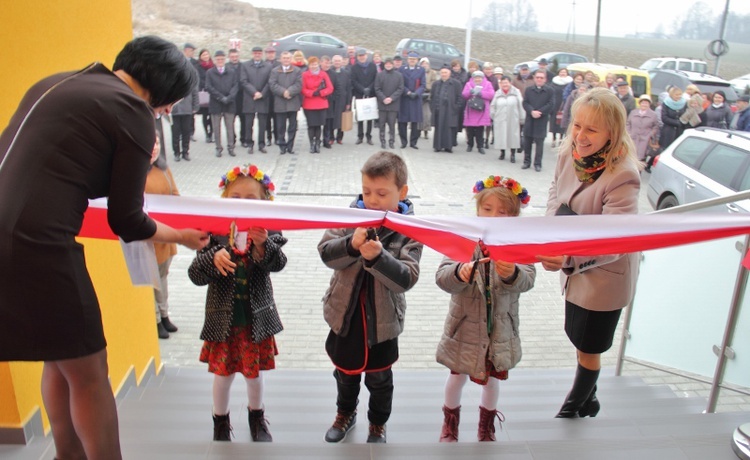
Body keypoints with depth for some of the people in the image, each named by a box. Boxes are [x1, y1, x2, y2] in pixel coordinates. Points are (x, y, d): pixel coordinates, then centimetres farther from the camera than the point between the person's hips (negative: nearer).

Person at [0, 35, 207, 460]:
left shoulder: (56, 84, 16)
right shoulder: (133, 111, -7)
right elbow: (126, 221, -4)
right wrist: (180, 236, 14)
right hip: (37, 246, -9)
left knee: (59, 359, 25)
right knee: (89, 373, 10)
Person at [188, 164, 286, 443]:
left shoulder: (268, 231, -8)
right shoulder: (215, 232, -9)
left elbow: (278, 263, -23)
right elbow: (195, 275, -11)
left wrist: (262, 244, -42)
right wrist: (213, 258, -30)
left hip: (256, 318, 0)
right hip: (223, 318, 0)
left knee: (254, 372, 16)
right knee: (223, 373, 13)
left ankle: (257, 417, 43)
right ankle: (221, 423, 40)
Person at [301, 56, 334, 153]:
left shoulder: (324, 74, 4)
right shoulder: (304, 75, 0)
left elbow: (330, 88, -1)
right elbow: (303, 89, -5)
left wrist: (320, 92, -15)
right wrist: (313, 93, -19)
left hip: (321, 104, 2)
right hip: (309, 104, -1)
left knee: (319, 125, 3)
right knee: (311, 125, -3)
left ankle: (317, 144, 12)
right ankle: (312, 144, 6)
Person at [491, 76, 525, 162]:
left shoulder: (516, 92, -1)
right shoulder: (498, 93, 4)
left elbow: (521, 105, -1)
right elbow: (493, 106, 10)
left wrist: (521, 118, -2)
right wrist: (493, 116, 8)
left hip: (513, 120, -2)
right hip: (500, 120, 2)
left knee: (513, 136, 2)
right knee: (501, 136, 7)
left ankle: (513, 155, 12)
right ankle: (502, 153, 24)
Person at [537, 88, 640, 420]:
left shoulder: (623, 176, -30)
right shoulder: (571, 151, -10)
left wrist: (569, 258, -50)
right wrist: (553, 220, -11)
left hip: (604, 275, -7)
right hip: (574, 269, 7)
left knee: (588, 347, 12)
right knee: (579, 338, 23)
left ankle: (572, 409, 36)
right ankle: (587, 399, 47)